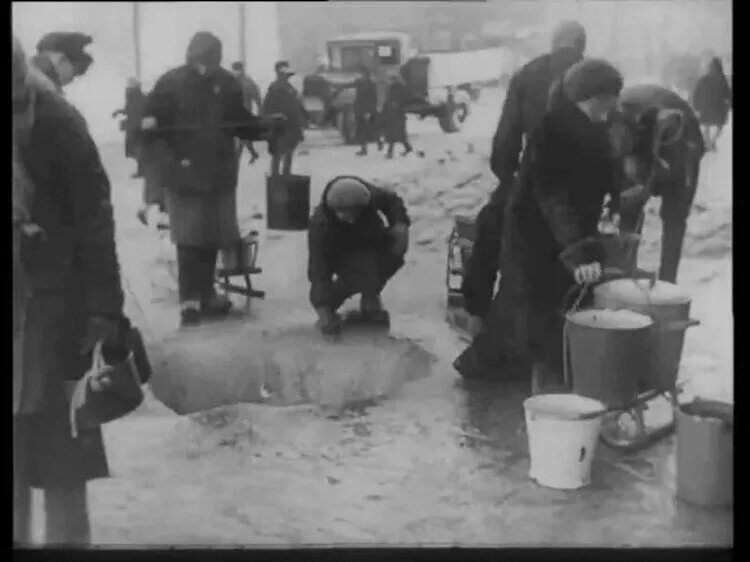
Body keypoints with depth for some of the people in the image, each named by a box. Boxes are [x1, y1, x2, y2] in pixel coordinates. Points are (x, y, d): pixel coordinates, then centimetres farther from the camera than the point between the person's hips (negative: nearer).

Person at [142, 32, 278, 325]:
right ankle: (189, 300, 0)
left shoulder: (227, 83, 5)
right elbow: (153, 116, -8)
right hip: (184, 172, -4)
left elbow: (241, 123, 13)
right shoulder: (172, 82, -8)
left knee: (211, 237, 12)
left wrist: (265, 127, -1)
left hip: (220, 172, 4)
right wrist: (149, 123, -29)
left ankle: (205, 295, 25)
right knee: (189, 238, -5)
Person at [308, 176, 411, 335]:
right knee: (366, 268, -36)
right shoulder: (320, 225, -34)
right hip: (342, 255, -5)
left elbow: (391, 200, -2)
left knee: (398, 240, -24)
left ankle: (370, 299, -6)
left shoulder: (369, 195, -25)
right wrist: (323, 307, -40)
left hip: (370, 245, 5)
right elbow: (319, 268, -33)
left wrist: (399, 223, -22)